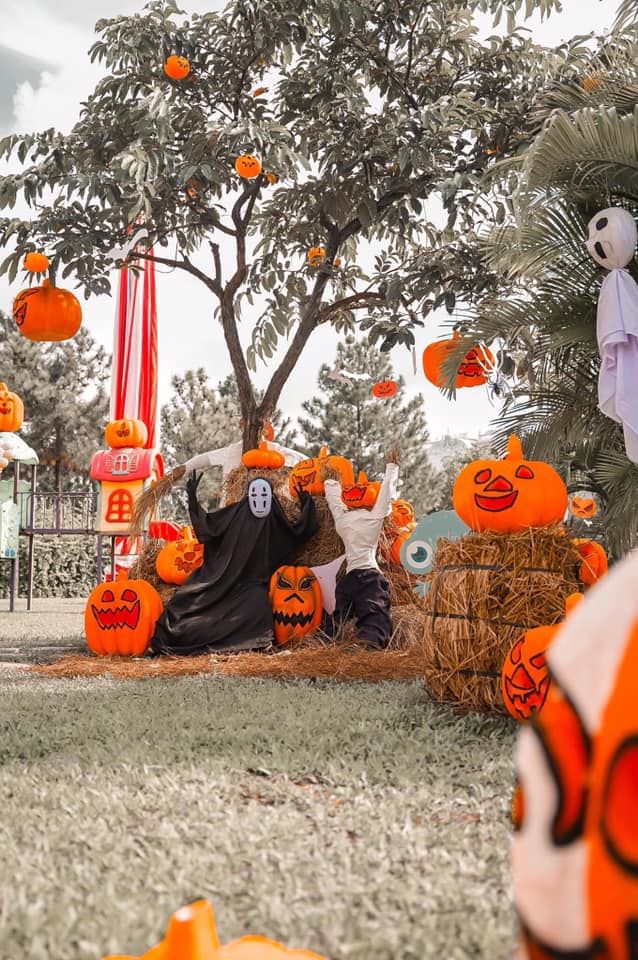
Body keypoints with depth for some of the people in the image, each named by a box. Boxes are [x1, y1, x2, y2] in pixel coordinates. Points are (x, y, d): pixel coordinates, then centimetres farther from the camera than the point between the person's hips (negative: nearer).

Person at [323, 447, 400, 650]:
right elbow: (387, 492, 12)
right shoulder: (374, 517, 4)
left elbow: (334, 499, 32)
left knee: (337, 619, 13)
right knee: (375, 618, -16)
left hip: (348, 578, 4)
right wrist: (392, 467, 24)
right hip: (370, 576, -4)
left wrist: (329, 481, 51)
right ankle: (370, 646, -39)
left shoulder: (341, 519, 15)